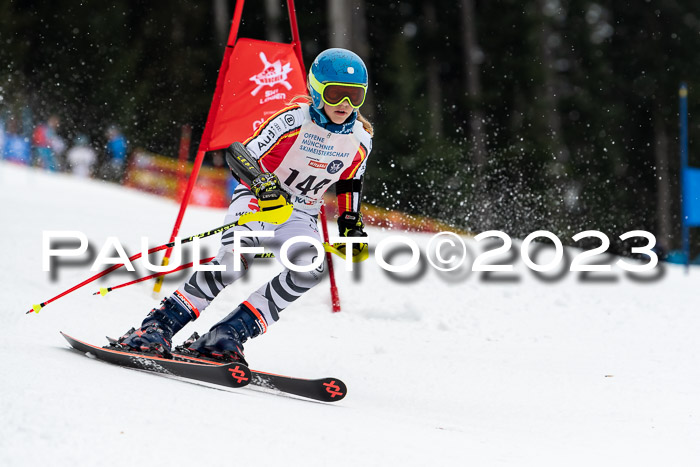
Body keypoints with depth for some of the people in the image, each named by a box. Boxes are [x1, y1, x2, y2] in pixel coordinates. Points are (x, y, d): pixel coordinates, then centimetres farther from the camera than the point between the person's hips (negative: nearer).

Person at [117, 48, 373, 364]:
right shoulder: (293, 119, -17)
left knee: (310, 268, -30)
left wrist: (352, 226, 7)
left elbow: (350, 183, 17)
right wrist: (263, 185, -36)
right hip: (256, 200, -4)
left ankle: (229, 335, -26)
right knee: (233, 261, -34)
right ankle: (159, 326, -26)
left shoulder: (361, 137, -2)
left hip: (299, 219, 4)